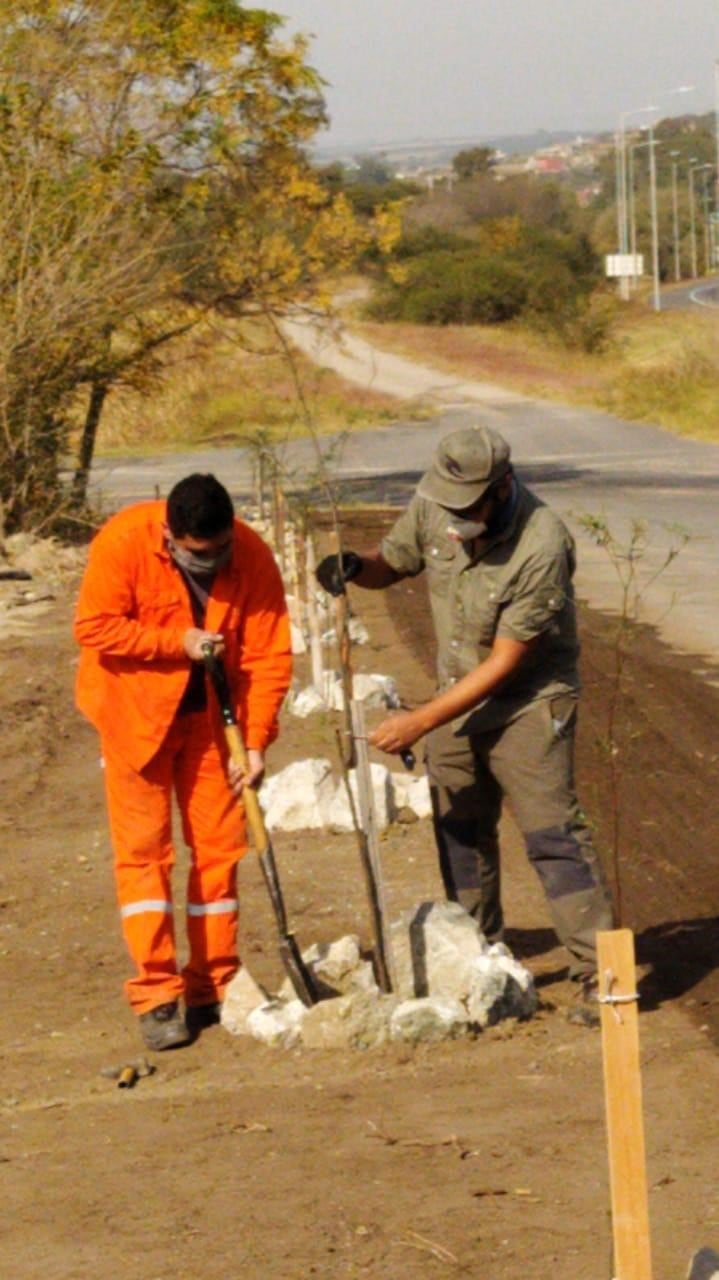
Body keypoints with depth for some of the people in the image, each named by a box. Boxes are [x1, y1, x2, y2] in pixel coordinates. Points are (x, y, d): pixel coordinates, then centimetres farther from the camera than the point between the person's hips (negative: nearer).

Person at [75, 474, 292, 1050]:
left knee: (219, 846, 4)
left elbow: (269, 657, -13)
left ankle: (214, 990, 13)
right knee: (144, 850, -5)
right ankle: (156, 996, -5)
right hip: (137, 713, -3)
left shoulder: (253, 557, -16)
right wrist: (179, 643, -25)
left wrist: (257, 742, -19)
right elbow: (94, 627, -20)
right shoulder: (124, 542, -23)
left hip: (213, 716, 3)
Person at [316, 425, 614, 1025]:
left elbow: (505, 661, -25)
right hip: (458, 694, 7)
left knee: (552, 834, -11)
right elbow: (394, 562, 8)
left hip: (529, 700, -7)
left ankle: (598, 973, -8)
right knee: (460, 831, 12)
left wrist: (422, 721, -23)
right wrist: (355, 566, -18)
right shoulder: (434, 507, -12)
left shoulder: (542, 547, -30)